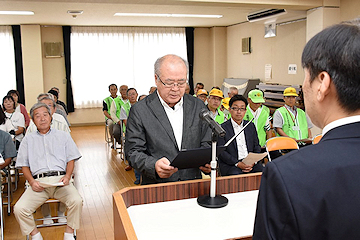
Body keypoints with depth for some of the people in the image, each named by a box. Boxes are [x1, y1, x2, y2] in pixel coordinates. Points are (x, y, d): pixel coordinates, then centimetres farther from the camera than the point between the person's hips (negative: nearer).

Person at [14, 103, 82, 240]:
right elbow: (24, 165, 16)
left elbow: (71, 159, 15)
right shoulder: (28, 140, 22)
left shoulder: (63, 136, 21)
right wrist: (31, 181, -3)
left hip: (60, 179, -1)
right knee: (19, 209, -23)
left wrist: (67, 176, -5)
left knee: (76, 201, -30)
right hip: (38, 181, 1)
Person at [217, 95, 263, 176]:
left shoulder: (251, 126, 18)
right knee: (235, 174, -34)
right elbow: (221, 152, -4)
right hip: (231, 165, -4)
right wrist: (237, 163, -16)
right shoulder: (222, 128, 2)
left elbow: (257, 146, 17)